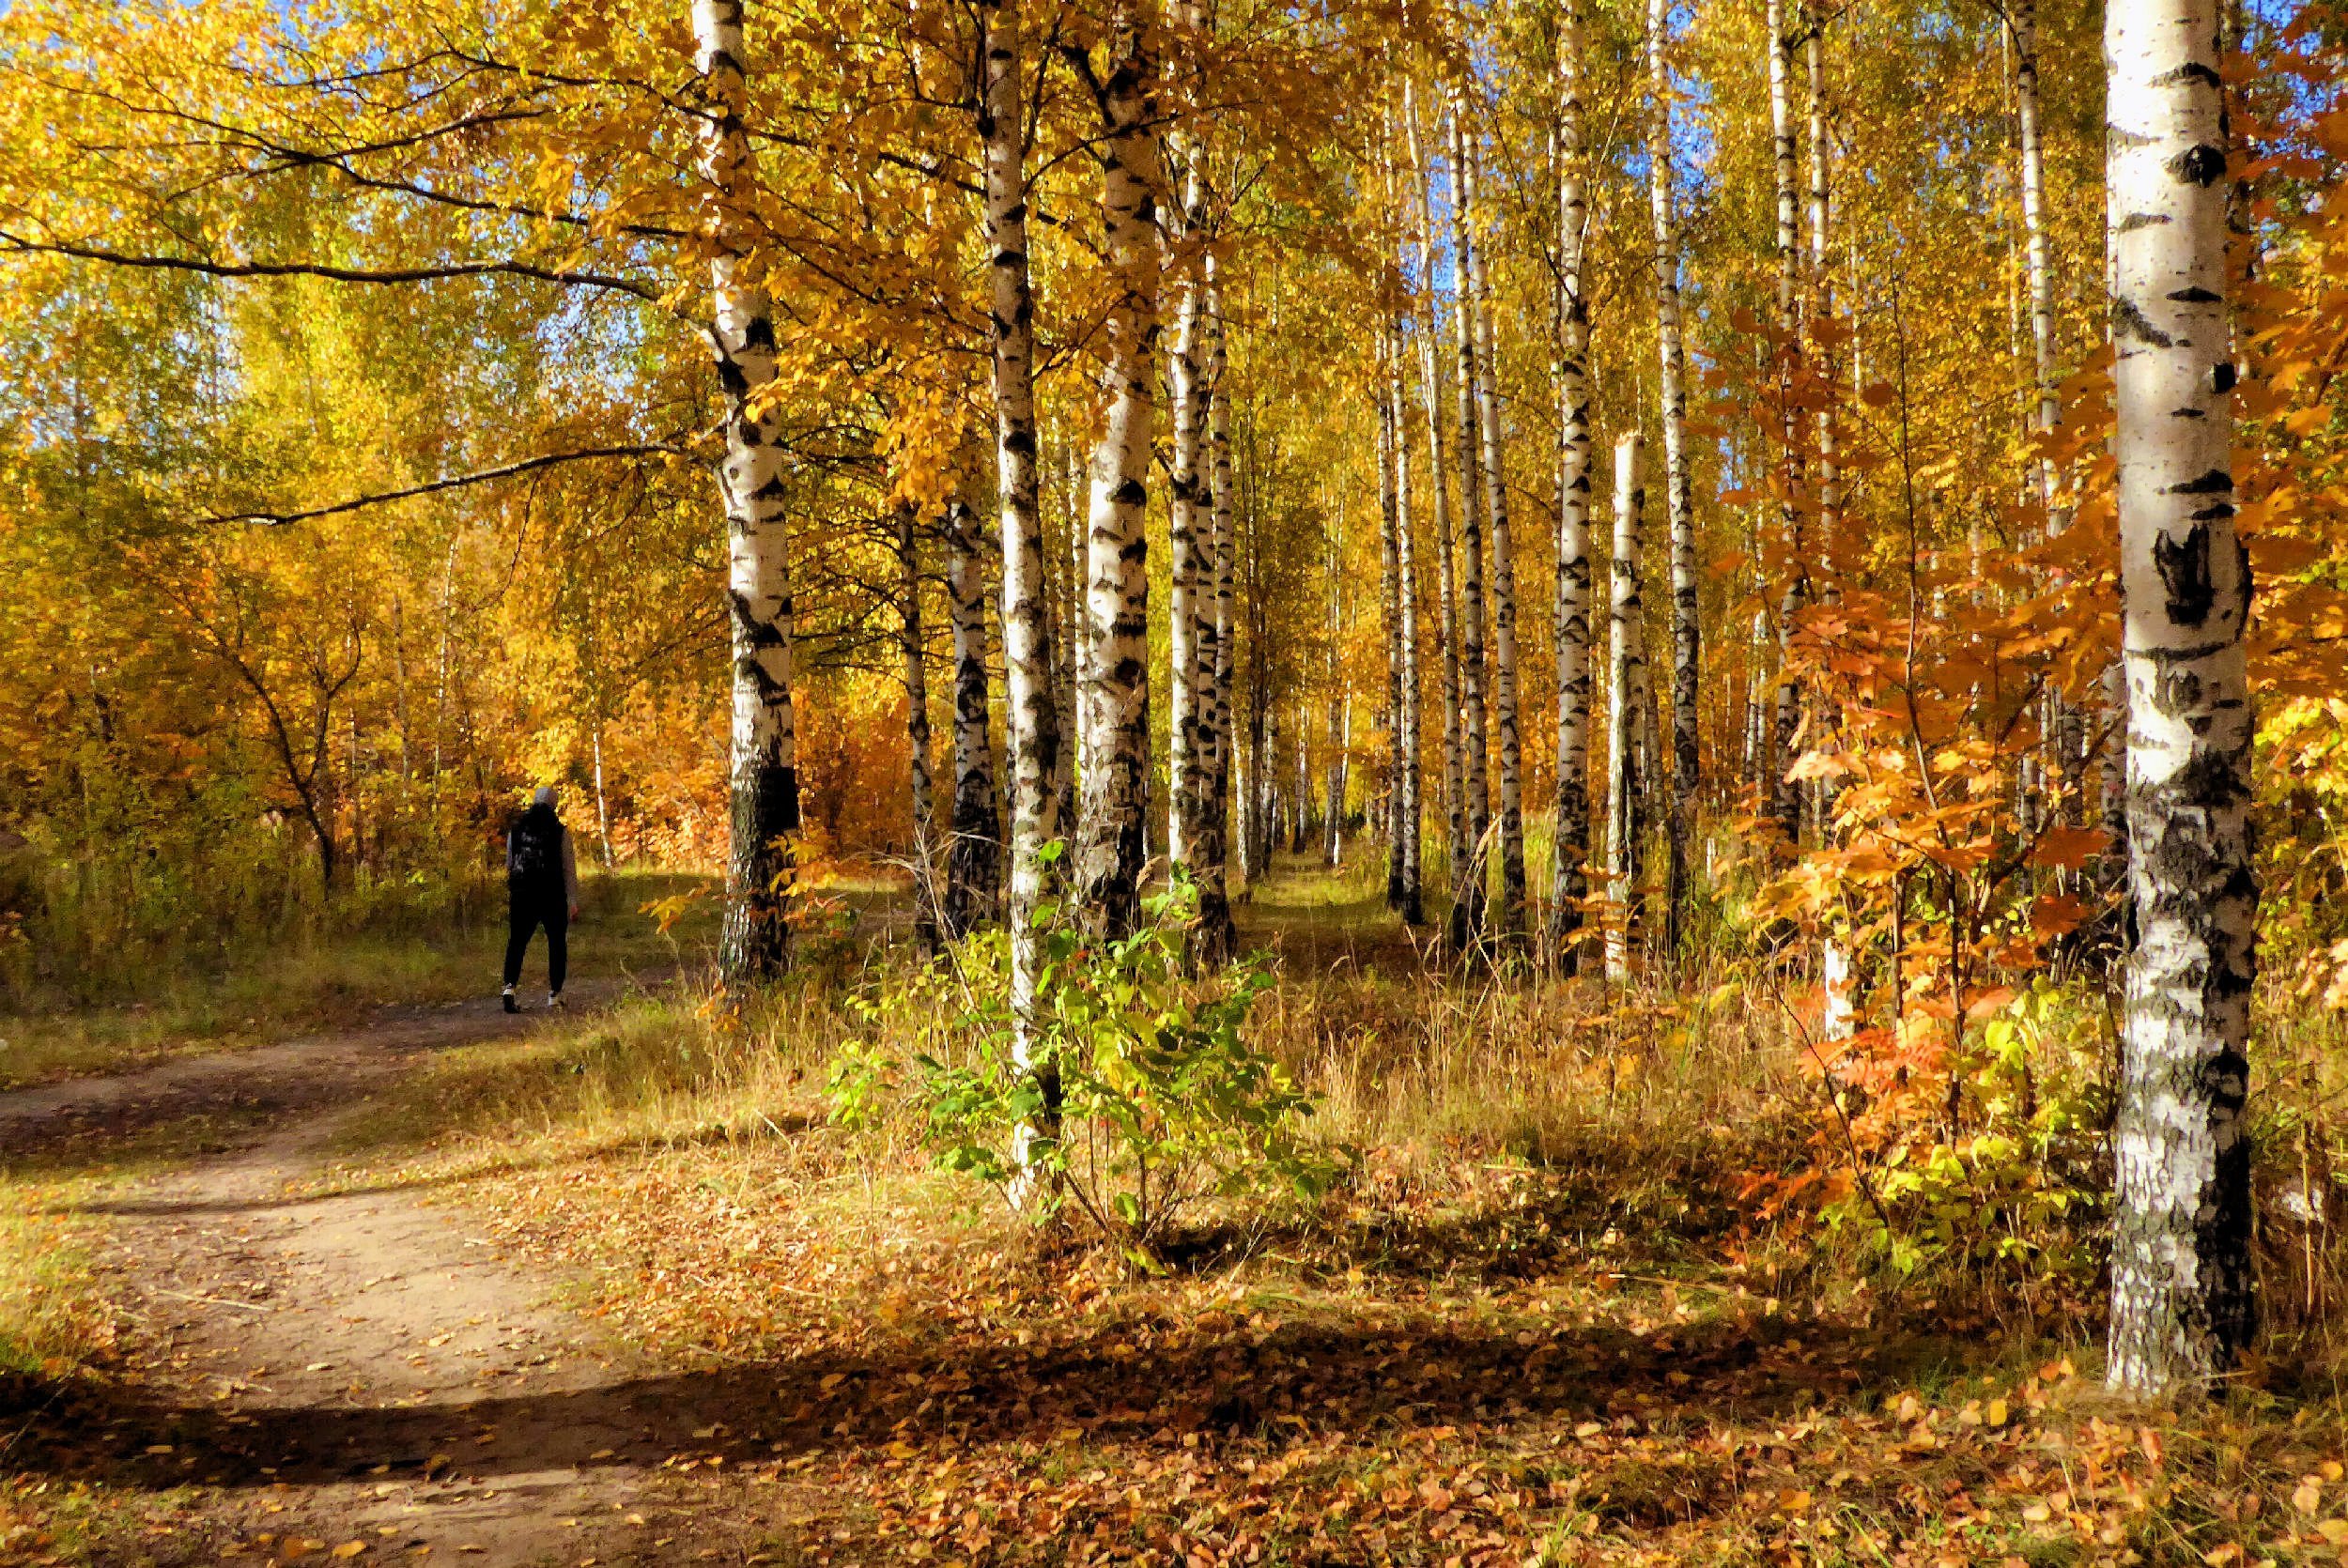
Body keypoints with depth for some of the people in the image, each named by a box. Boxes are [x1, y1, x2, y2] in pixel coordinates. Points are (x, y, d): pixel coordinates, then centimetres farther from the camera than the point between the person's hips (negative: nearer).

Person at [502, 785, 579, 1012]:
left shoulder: (517, 829, 6)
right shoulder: (560, 831, -4)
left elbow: (509, 865, 14)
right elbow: (569, 868, -7)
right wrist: (573, 901, -6)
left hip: (521, 896, 2)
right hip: (553, 897, -2)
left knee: (516, 942, 8)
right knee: (557, 943, 10)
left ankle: (510, 987, -12)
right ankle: (554, 994, 11)